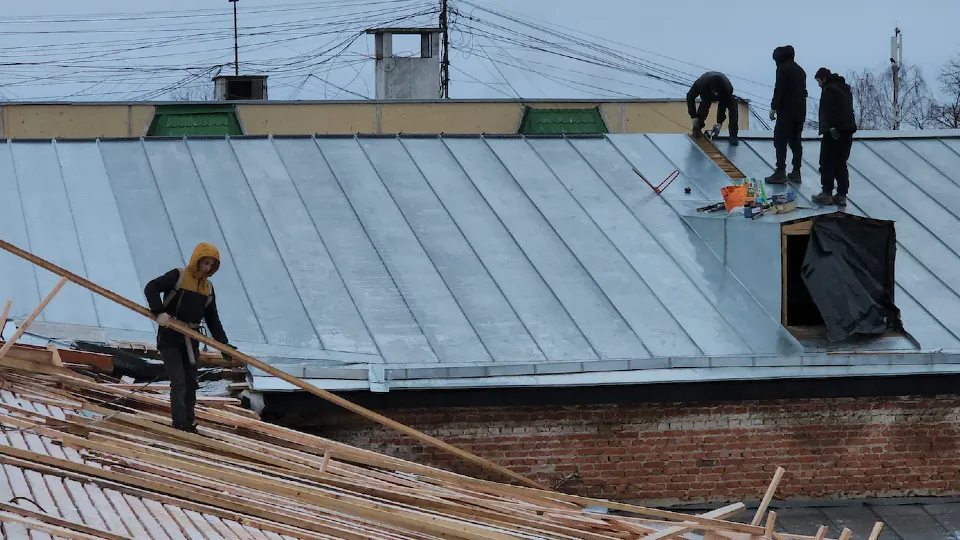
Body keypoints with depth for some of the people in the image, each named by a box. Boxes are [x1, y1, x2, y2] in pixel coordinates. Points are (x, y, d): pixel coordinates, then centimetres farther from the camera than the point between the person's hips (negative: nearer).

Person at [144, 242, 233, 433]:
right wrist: (159, 312, -31)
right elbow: (151, 288, -18)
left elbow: (213, 320, 14)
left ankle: (189, 423, 18)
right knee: (178, 382, -12)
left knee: (191, 383, 10)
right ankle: (180, 424, -12)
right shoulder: (178, 276, -8)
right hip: (170, 338, -7)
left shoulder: (208, 288, 11)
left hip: (191, 340, 7)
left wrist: (224, 345, 6)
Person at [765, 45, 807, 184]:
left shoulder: (783, 69, -7)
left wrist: (774, 107, -13)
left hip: (786, 111, -8)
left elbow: (779, 90, -15)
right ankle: (796, 172, 11)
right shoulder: (800, 70, 18)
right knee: (795, 142, 11)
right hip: (800, 112, 8)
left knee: (780, 141, -6)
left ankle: (780, 172, -13)